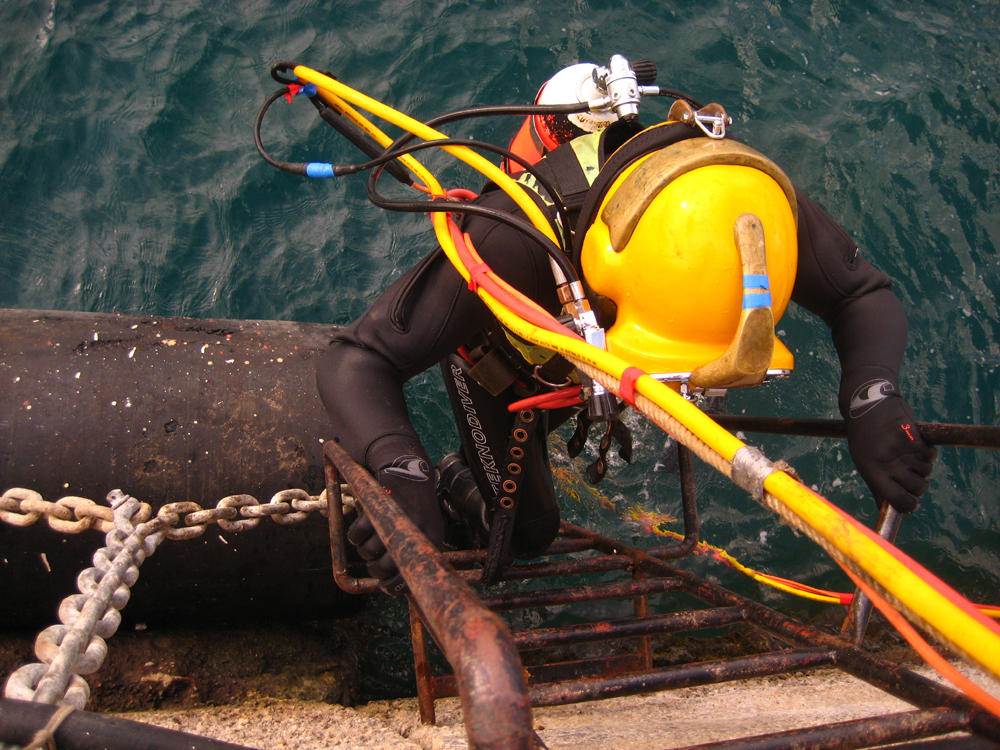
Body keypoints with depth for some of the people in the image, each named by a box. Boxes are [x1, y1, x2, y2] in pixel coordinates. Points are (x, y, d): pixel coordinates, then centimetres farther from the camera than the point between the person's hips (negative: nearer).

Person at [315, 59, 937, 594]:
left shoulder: (750, 201, -40)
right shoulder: (511, 242, -51)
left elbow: (867, 295, -24)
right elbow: (355, 362, -45)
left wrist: (872, 397, -44)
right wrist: (403, 475, -64)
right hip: (497, 358, -4)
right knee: (526, 534, 2)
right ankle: (456, 487, 32)